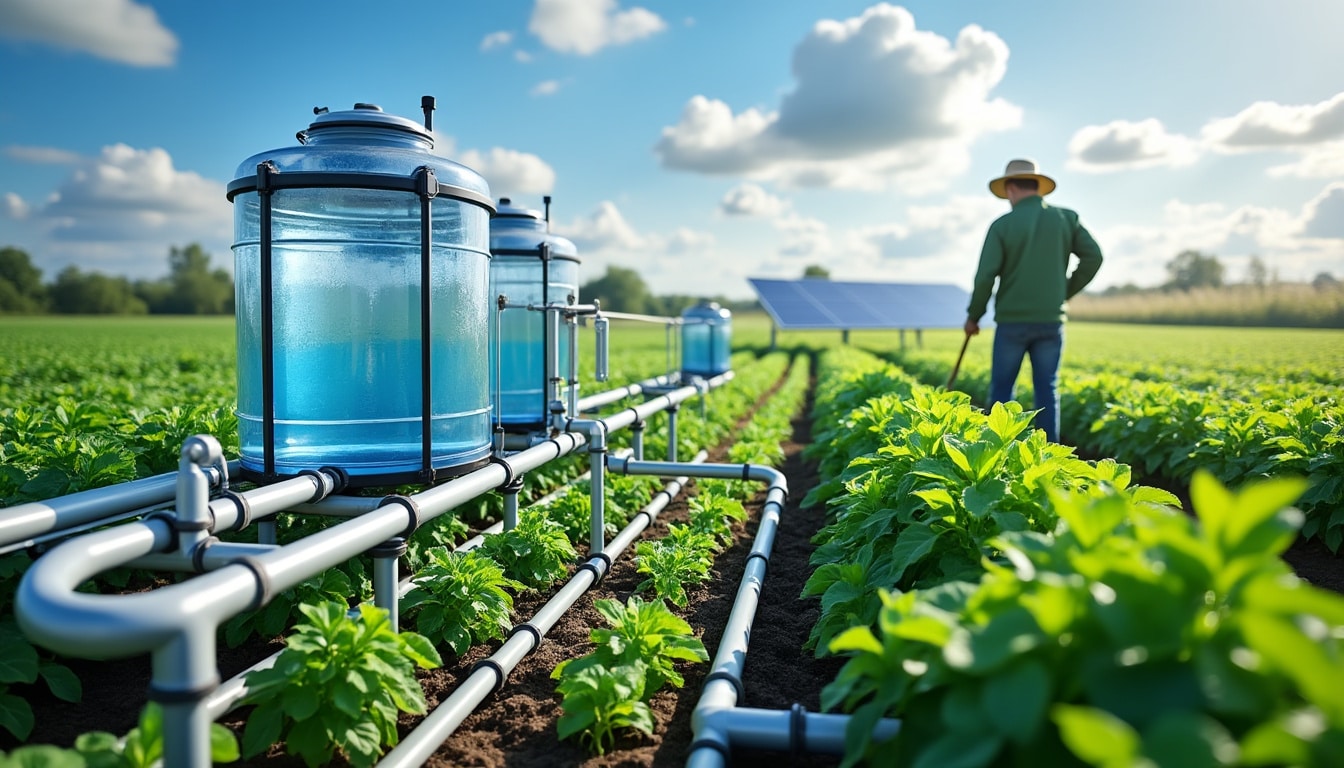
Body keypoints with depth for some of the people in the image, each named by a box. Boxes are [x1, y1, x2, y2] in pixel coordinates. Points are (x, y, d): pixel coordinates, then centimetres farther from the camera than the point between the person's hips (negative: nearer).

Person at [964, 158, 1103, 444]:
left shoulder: (1002, 225, -6)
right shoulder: (1066, 218, 3)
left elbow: (985, 276, -10)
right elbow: (1093, 256, 0)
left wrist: (973, 316, 2)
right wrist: (1066, 291, 13)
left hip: (1012, 319, -2)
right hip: (1051, 319, 3)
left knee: (1001, 387, 9)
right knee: (1047, 390, 9)